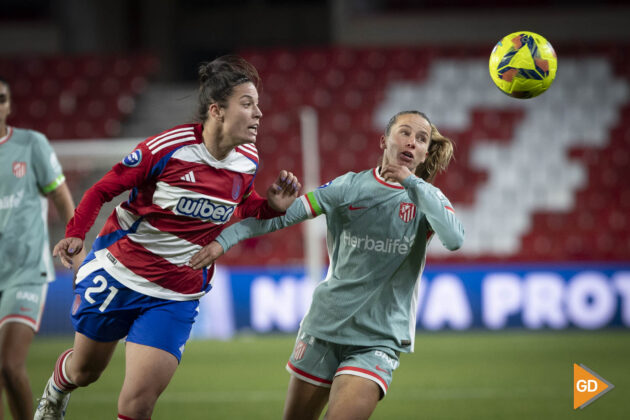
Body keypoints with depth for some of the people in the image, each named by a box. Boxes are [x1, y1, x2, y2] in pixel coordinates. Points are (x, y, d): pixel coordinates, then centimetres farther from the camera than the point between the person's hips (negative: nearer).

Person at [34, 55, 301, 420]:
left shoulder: (247, 161, -6)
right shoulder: (168, 147, -19)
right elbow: (104, 189, -9)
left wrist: (272, 206, -6)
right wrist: (76, 233, -24)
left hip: (175, 297, 2)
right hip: (117, 275, -2)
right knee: (84, 370, 20)